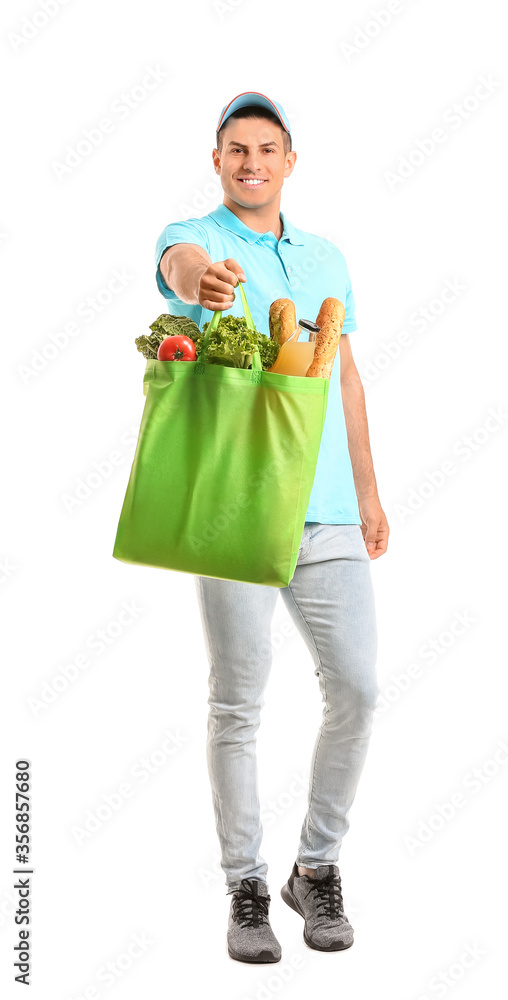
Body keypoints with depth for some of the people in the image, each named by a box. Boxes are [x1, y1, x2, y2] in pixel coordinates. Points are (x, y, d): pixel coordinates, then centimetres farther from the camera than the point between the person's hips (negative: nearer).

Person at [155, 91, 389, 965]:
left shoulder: (327, 258, 18)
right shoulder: (192, 239, 3)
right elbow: (182, 263, -24)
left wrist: (368, 494, 16)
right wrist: (201, 280, -49)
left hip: (328, 508, 4)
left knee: (355, 687, 1)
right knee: (237, 704, 1)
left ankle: (317, 868, 20)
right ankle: (246, 889, 15)